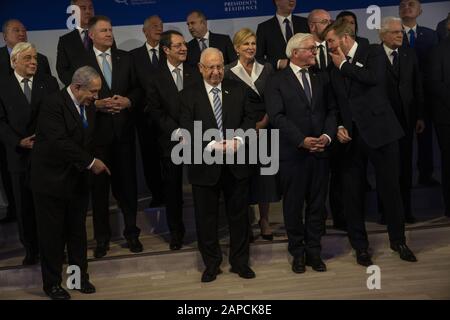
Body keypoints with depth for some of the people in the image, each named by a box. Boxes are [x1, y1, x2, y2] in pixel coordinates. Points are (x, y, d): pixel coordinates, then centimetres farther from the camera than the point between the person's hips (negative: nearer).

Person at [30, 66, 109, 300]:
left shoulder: (89, 107, 7)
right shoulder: (53, 104, -18)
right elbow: (59, 142, -26)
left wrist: (92, 162, 0)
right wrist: (90, 162, -24)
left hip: (78, 179, 7)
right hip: (51, 180, -6)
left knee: (78, 231, 14)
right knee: (52, 234, 5)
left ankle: (80, 277, 28)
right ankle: (52, 283, 19)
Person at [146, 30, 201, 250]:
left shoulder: (196, 74, 4)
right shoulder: (156, 79, 2)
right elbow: (155, 112, -2)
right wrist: (177, 131, -11)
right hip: (171, 140, 0)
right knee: (172, 187, 9)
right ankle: (176, 230, 24)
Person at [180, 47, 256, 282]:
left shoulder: (237, 90, 6)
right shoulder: (189, 95, -2)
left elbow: (249, 119, 5)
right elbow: (187, 131, -9)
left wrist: (239, 139, -13)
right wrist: (212, 145, -20)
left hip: (236, 163, 2)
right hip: (204, 165, -2)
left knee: (239, 214, 11)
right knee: (206, 217, 8)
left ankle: (240, 262, 27)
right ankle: (211, 264, 24)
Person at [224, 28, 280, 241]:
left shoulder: (267, 69, 7)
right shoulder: (228, 72, -3)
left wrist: (263, 123, -9)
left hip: (265, 129, 3)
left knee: (266, 175, 5)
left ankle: (264, 220, 19)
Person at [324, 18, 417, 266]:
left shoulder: (373, 52, 0)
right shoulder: (335, 68, 14)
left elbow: (374, 78, -20)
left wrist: (344, 65, -7)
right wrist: (339, 127, -1)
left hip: (379, 131, -4)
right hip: (350, 135, 4)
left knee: (390, 188, 3)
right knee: (352, 193, 5)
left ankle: (398, 241, 21)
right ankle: (360, 246, 19)